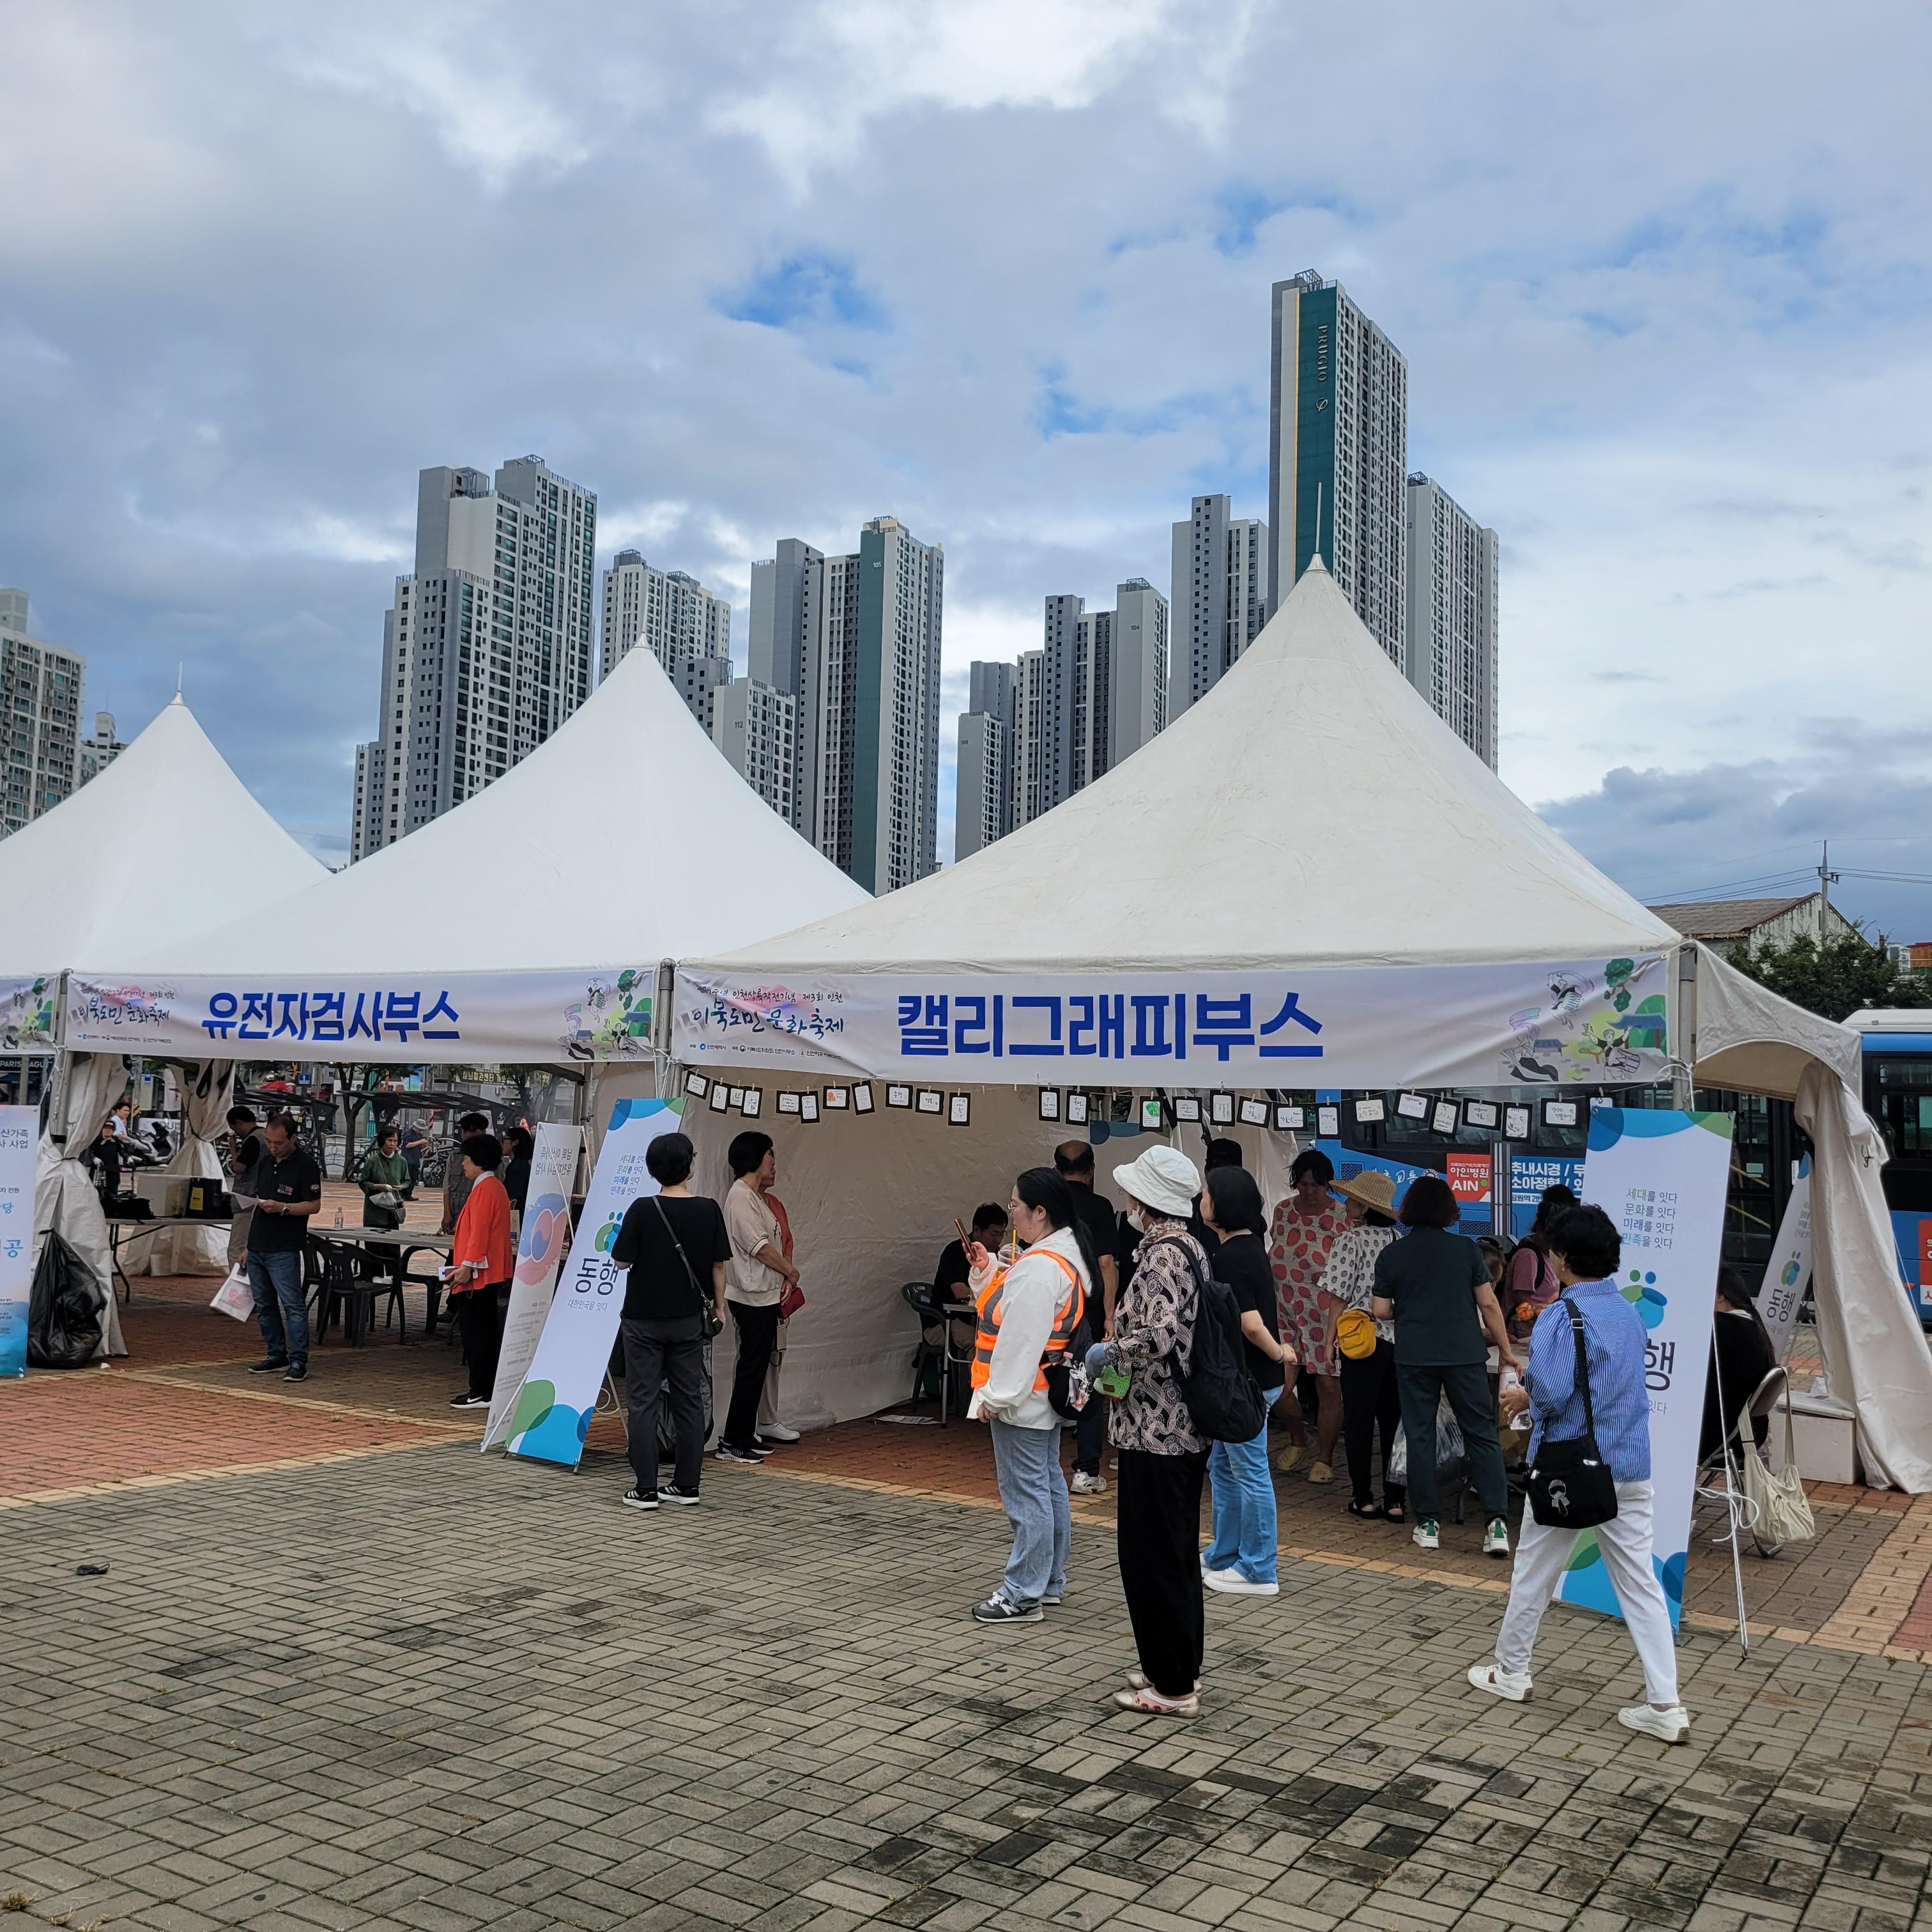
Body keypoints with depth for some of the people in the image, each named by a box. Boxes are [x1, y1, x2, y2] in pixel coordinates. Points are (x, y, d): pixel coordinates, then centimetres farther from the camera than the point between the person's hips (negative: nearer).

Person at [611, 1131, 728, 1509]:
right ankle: (687, 1485, 16)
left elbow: (622, 1261, -8)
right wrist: (719, 1306, 13)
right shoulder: (708, 1210, -5)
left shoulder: (643, 1209, -13)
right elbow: (718, 1264, 1)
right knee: (689, 1400, 11)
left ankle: (646, 1489, 5)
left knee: (643, 1402, 4)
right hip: (688, 1319, 3)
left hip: (644, 1319, -3)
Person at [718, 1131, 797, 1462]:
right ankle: (732, 1442, -3)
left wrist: (783, 1278, 5)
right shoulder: (741, 1196, -15)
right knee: (751, 1367, -7)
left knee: (757, 1366, 13)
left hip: (765, 1295, 10)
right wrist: (791, 1272, -7)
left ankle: (745, 1436, 20)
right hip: (752, 1297, -10)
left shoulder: (757, 1197, 17)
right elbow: (761, 1247, -19)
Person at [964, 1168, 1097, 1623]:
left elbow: (1022, 1338, -25)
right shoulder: (1063, 1253, 11)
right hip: (1043, 1394, 11)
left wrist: (997, 1395, -20)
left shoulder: (1040, 1267, -24)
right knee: (1048, 1485, 18)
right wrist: (987, 1271, 5)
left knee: (1025, 1492, -4)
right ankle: (1050, 1581, 29)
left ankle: (1023, 1595, 3)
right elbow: (1010, 1309, 18)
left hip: (1022, 1398, -11)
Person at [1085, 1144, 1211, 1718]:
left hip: (1155, 1432, -10)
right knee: (1176, 1551, 19)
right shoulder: (1187, 1247, 11)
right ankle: (1180, 1667, 30)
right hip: (1183, 1428, 10)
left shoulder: (1163, 1255, -19)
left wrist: (1107, 1353, -16)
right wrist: (1118, 1354, 15)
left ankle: (1172, 1687, 10)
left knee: (1153, 1556, 1)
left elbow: (1159, 1335, -32)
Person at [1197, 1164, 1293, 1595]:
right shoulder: (1249, 1246, 10)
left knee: (1250, 1473, 0)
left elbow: (1250, 1323, -25)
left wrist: (1278, 1354, -11)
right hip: (1240, 1378, 10)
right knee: (1222, 1465, 19)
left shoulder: (1230, 1258, -21)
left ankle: (1258, 1572, 10)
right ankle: (1223, 1556, 30)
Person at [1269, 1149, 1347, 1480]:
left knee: (1328, 1384, -3)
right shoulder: (1283, 1210, 5)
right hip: (1284, 1311, 4)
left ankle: (1324, 1458, 14)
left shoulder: (1341, 1218, -7)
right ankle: (1298, 1440, 30)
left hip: (1325, 1313, -4)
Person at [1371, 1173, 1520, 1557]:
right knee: (1482, 1436, 5)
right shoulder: (1466, 1249, -1)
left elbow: (1381, 1310, 2)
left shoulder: (1391, 1256, 0)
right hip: (1465, 1353, 0)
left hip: (1414, 1356, 0)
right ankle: (1497, 1522, -4)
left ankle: (1428, 1525, 11)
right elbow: (1488, 1303, 1)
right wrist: (1505, 1349, 11)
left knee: (1420, 1437, 9)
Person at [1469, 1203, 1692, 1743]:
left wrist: (1523, 1399, -3)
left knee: (1534, 1571, 12)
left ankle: (1510, 1671, 27)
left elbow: (1552, 1391, -26)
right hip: (1629, 1470, 6)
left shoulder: (1563, 1317, -16)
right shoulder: (1630, 1314, 8)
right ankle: (1665, 1705, 2)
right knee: (1640, 1583, 6)